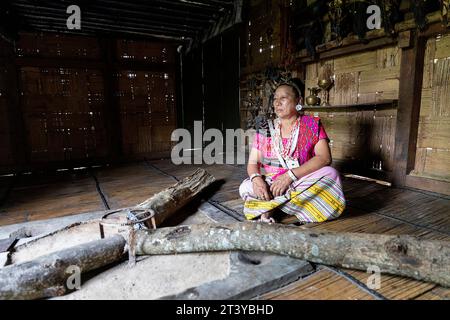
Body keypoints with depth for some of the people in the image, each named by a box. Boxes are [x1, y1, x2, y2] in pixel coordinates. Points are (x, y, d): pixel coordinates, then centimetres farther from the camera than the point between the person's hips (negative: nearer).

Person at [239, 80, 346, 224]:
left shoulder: (313, 125, 0)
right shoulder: (264, 130, 6)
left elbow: (324, 158, -14)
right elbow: (253, 163, 3)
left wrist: (290, 176, -25)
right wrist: (256, 178, -22)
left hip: (304, 182, 1)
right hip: (272, 184, 0)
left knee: (330, 174, -31)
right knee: (246, 188, -28)